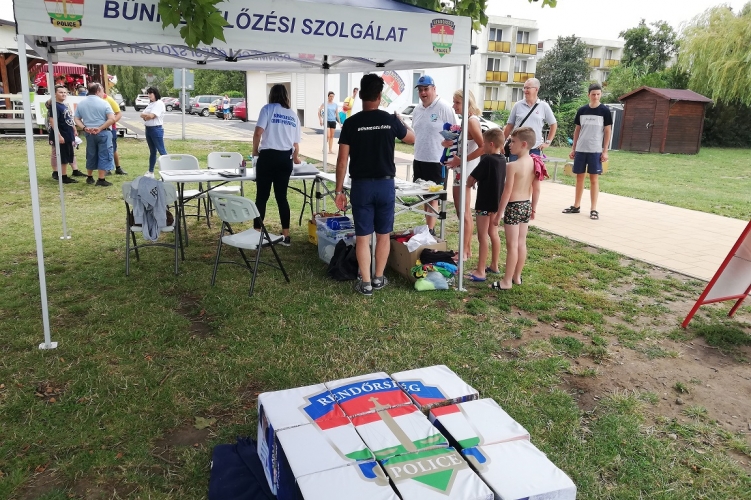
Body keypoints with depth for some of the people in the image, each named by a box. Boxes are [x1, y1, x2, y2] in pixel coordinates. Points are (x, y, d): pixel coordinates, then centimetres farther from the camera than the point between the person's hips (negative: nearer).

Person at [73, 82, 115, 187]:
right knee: (103, 156, 1)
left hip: (89, 133, 5)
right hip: (103, 133, -5)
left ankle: (89, 177, 28)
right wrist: (100, 128, -14)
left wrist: (84, 128, -4)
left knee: (91, 155, 17)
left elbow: (77, 119, 6)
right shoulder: (103, 103, -8)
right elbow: (112, 119, -18)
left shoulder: (81, 103, 8)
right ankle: (101, 180, -1)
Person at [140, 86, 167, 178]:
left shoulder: (159, 104, -10)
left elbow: (151, 115, -18)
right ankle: (150, 172, 20)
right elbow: (143, 115, 13)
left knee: (162, 151, -8)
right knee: (152, 151, 14)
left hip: (156, 129, -9)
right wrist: (146, 116, -10)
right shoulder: (151, 104, 18)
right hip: (148, 129, 9)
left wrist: (144, 115, 1)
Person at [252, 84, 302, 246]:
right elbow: (296, 143, 13)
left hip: (268, 156, -4)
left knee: (262, 196, 3)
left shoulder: (268, 109, 0)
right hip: (285, 158, 4)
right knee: (281, 196, 10)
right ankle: (286, 236, 12)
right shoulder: (293, 114, 13)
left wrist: (255, 152, 3)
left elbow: (258, 132, -12)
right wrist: (295, 158, 33)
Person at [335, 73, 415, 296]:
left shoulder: (351, 123, -6)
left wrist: (339, 190, 1)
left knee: (363, 236, 5)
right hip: (385, 184, 1)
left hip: (361, 185, -1)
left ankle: (365, 283, 9)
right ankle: (379, 278, 22)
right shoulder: (390, 120, -2)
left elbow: (342, 160, -7)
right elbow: (412, 139, 17)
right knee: (383, 234, 13)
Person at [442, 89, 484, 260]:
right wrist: (450, 144, 6)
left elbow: (483, 147, -24)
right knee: (464, 211, 15)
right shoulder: (467, 120, 12)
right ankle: (467, 249, 24)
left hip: (465, 170, -10)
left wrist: (461, 160, -22)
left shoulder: (472, 121, -15)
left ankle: (464, 252, 5)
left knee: (464, 212, -3)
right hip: (460, 170, 10)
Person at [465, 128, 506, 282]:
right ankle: (494, 265, 28)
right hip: (497, 202, 8)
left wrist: (468, 184, 3)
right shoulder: (502, 159, 4)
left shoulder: (487, 160, -20)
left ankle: (480, 272, 0)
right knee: (493, 234, 17)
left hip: (485, 203, -8)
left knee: (483, 236, -4)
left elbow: (471, 179, -17)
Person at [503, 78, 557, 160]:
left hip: (535, 149, 0)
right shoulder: (518, 105, 3)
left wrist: (548, 142, 5)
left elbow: (553, 124, 11)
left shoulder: (544, 106, 2)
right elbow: (509, 126, 8)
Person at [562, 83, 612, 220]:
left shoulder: (604, 111, -2)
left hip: (595, 151, -3)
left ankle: (593, 209, 4)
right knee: (579, 177, 9)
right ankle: (576, 206, 19)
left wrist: (605, 151, -6)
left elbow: (607, 131, -1)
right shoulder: (582, 110, 6)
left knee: (594, 179, -1)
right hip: (580, 150, 3)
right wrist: (573, 149, 9)